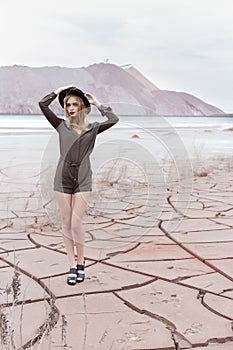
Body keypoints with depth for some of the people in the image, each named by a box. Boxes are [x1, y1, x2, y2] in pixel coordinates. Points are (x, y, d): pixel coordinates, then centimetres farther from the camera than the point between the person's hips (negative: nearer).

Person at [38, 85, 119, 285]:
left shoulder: (91, 129, 7)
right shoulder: (61, 126, 9)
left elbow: (113, 120, -6)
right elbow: (43, 104, 4)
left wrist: (97, 103, 3)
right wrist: (59, 90, 9)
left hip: (82, 180, -2)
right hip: (63, 179, 2)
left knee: (76, 224, -6)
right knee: (66, 224, 4)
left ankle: (81, 263, 14)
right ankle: (72, 265, 15)